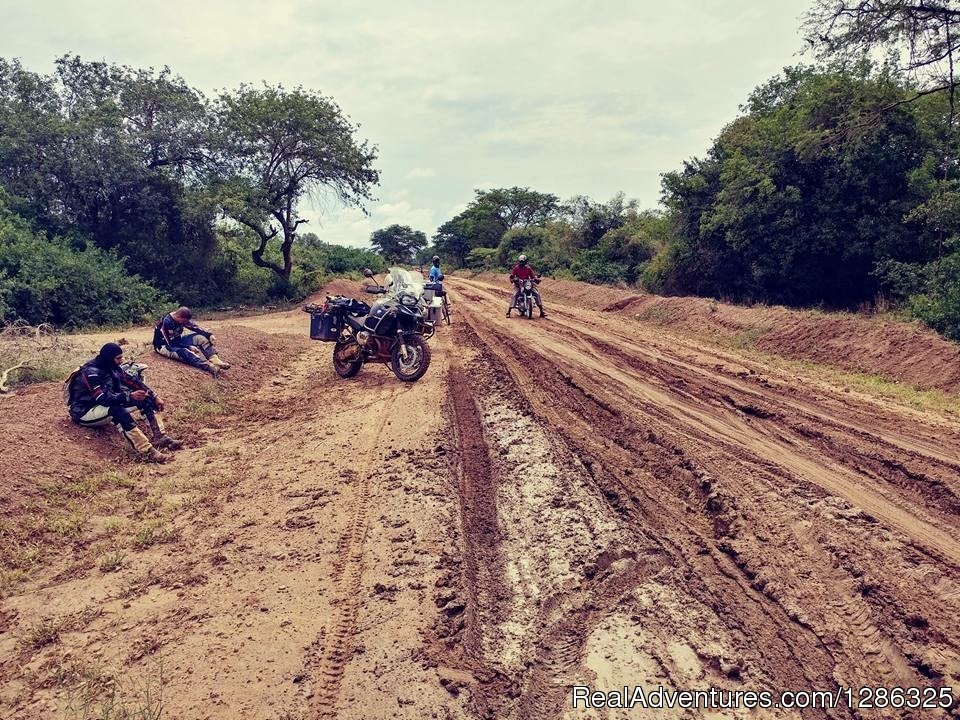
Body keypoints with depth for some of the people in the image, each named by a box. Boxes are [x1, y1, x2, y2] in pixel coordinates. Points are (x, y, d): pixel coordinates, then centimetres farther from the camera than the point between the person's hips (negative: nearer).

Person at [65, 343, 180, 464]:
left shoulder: (113, 367, -2)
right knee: (117, 410, -39)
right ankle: (147, 451, -51)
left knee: (145, 398, -8)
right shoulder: (91, 372, -25)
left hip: (108, 404, 8)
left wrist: (154, 396, -2)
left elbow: (132, 381, 5)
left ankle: (160, 436, -22)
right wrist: (130, 396, -45)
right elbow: (103, 398, -35)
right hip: (84, 412, -8)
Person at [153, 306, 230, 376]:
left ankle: (215, 359, -36)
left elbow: (195, 327, -6)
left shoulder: (181, 318, -7)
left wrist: (209, 335, -20)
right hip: (164, 346, -8)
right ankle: (210, 367, -62)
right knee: (183, 351, -39)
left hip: (177, 341, 8)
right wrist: (189, 347, -30)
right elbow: (171, 343, -28)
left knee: (200, 337, -13)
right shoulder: (167, 322, -29)